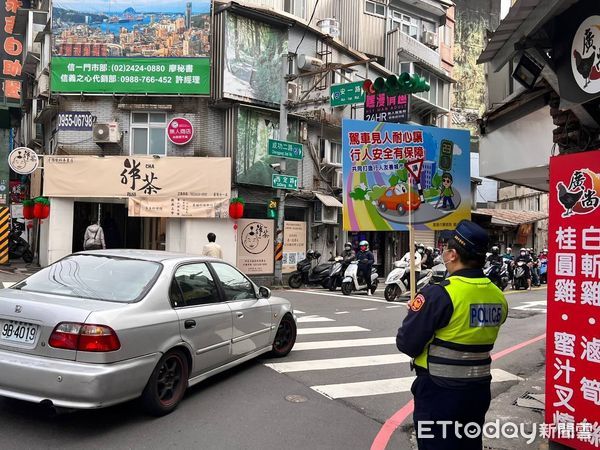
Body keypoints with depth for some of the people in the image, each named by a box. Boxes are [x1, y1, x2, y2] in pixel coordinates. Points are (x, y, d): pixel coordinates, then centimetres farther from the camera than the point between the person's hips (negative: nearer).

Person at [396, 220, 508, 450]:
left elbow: (406, 343, -18)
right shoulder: (498, 296, -2)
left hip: (439, 392, -6)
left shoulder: (440, 294, -22)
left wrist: (416, 313, 1)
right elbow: (477, 338, 8)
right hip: (479, 390, 6)